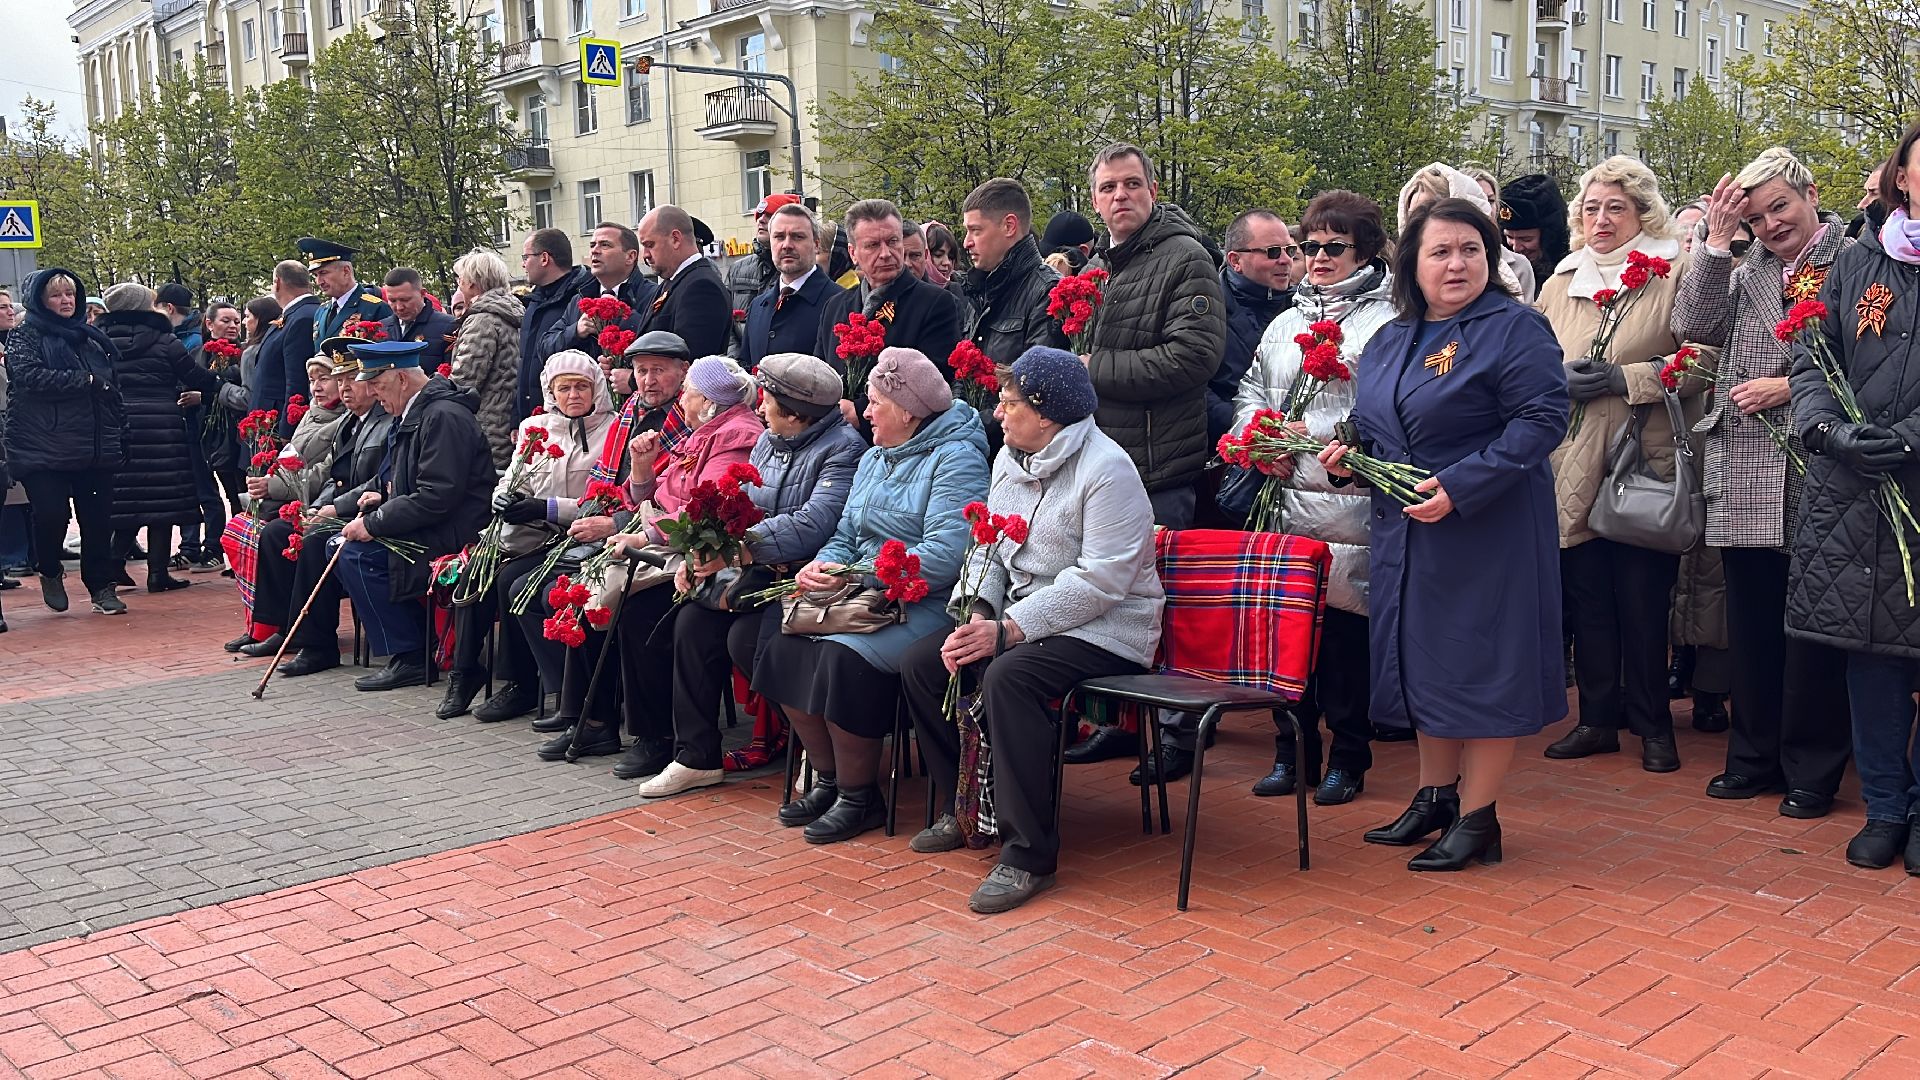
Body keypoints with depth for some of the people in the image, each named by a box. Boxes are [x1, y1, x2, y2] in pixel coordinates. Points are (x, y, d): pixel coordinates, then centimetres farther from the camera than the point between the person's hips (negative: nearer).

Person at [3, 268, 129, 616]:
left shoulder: (90, 337, 16)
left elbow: (113, 385, 21)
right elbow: (29, 376, -16)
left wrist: (118, 430, 12)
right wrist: (87, 381, -14)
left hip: (94, 445, 4)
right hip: (44, 446, -4)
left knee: (97, 518, 3)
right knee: (52, 515, -9)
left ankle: (101, 587, 13)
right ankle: (50, 573, 18)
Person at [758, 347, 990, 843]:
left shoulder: (956, 459, -9)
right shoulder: (874, 459, 20)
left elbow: (944, 556, -21)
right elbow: (845, 538, 19)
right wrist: (820, 567, -6)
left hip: (927, 606, -8)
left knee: (843, 655, -30)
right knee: (785, 647, -13)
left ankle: (859, 797, -11)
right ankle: (829, 780, 1)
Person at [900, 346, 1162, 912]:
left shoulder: (1106, 469, -17)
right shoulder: (1009, 459, 11)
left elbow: (1099, 582, -24)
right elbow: (988, 548, 12)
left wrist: (1007, 631, -26)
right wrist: (975, 615, -9)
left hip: (1105, 628, -9)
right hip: (1021, 613, 9)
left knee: (1008, 676, -34)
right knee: (921, 663, -6)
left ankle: (1029, 854, -25)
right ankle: (962, 809, 11)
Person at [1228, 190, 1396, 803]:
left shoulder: (1386, 324, -2)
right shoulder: (1286, 323, 20)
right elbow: (1250, 392, 22)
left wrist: (1312, 432, -15)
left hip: (1351, 504, -6)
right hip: (1287, 499, 6)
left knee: (1347, 631, -1)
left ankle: (1348, 758, 12)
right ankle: (1293, 751, 21)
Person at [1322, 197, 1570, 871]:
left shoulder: (1514, 329, -9)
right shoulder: (1390, 342, 13)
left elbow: (1543, 418, -18)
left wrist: (1459, 486, -25)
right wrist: (1347, 451, 1)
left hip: (1486, 530, -7)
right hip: (1405, 533, 7)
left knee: (1480, 664, -1)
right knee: (1422, 662, 14)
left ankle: (1476, 817, 10)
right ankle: (1435, 796, 28)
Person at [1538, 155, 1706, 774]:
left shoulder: (1675, 274, -1)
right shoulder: (1560, 282, 14)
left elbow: (1704, 359, -8)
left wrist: (1624, 379, -15)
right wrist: (1561, 380, -2)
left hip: (1645, 465, -4)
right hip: (1572, 467, 4)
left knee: (1644, 598, 1)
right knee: (1586, 596, 8)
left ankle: (1652, 724, 15)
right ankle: (1597, 718, 20)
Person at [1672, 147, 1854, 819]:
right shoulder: (1746, 271, 14)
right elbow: (1693, 327, -1)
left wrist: (1793, 387, -13)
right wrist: (1715, 245, -4)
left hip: (1815, 474, -5)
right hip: (1746, 478, 5)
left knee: (1811, 624, 2)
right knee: (1751, 621, 11)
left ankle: (1812, 772, 13)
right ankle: (1754, 758, 23)